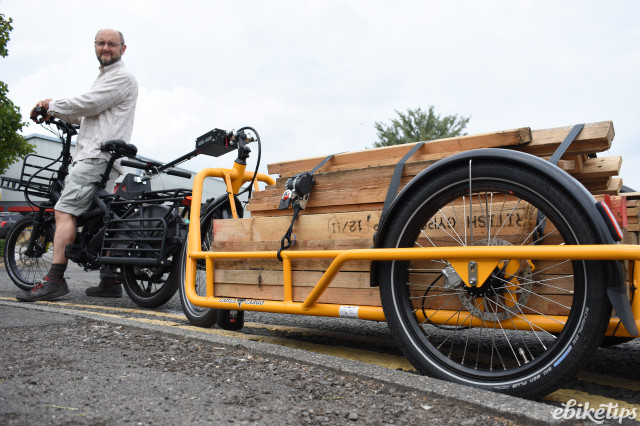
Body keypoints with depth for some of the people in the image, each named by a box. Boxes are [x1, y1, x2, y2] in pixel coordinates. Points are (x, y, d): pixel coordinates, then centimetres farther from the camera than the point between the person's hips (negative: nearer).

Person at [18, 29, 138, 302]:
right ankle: (110, 281, 10)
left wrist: (52, 104, 1)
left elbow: (89, 104, -13)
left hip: (98, 157, -10)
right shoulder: (103, 77, 30)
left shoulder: (122, 77, -3)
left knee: (64, 211, -16)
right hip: (94, 158, 10)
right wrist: (55, 112, 20)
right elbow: (87, 116, 32)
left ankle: (55, 279, -19)